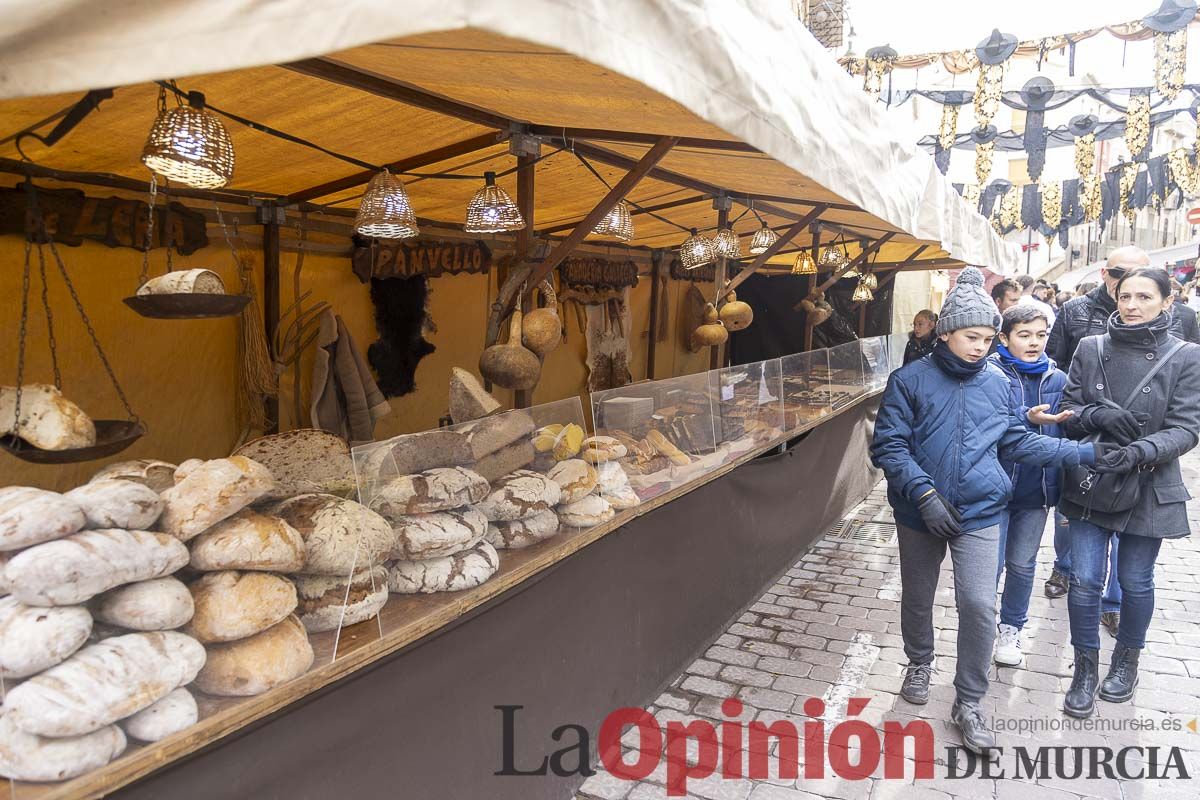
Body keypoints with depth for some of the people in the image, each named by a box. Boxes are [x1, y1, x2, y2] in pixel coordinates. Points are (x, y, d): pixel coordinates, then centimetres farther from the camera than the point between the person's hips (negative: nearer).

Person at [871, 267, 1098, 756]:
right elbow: (887, 446, -12)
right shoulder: (910, 381, -9)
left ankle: (968, 704, 14)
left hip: (979, 514, 2)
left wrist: (1085, 453, 6)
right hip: (919, 514, -1)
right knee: (917, 598, 16)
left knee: (979, 606, -4)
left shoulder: (998, 384, 2)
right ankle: (919, 663, 43)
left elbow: (1018, 442, 11)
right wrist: (924, 493, -20)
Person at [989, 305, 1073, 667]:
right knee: (990, 565, 4)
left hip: (1037, 487, 4)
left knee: (1023, 565, 16)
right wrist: (1028, 418, -36)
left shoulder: (1057, 379, 2)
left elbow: (1066, 435, 10)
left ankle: (1011, 628, 35)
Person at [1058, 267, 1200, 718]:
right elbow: (1068, 411, 1)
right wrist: (1099, 416, -20)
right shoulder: (1091, 350, 0)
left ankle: (1127, 659, 37)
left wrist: (1142, 451, -27)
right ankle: (1086, 668, 20)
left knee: (1135, 582, 13)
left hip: (1149, 489, -1)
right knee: (1084, 581, 1)